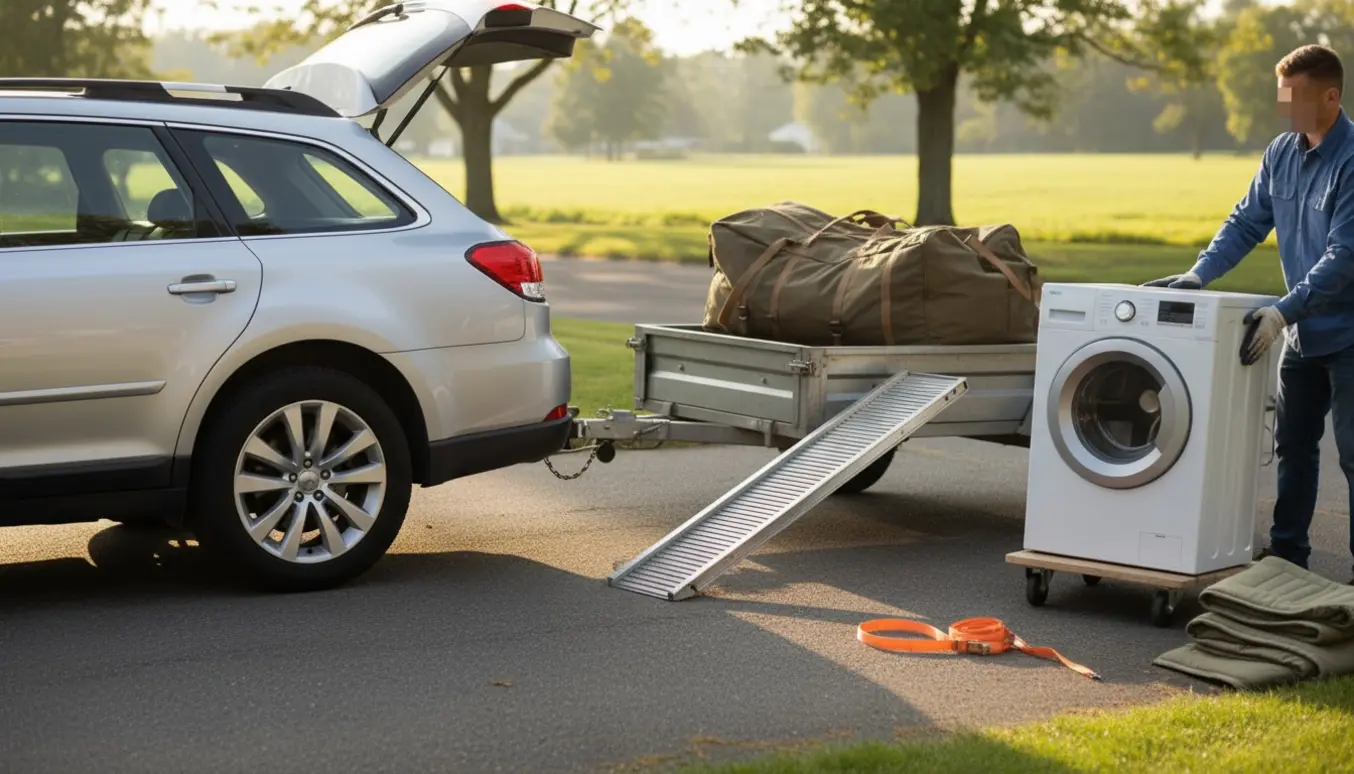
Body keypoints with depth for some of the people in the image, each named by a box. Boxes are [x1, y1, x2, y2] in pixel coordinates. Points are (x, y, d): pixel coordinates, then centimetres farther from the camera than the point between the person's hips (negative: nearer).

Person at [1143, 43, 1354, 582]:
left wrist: (1284, 311, -29)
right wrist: (1198, 274, -4)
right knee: (1292, 445, 15)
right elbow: (1247, 223, 9)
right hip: (1303, 331, 8)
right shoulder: (1281, 153, 3)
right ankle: (1287, 552, 27)